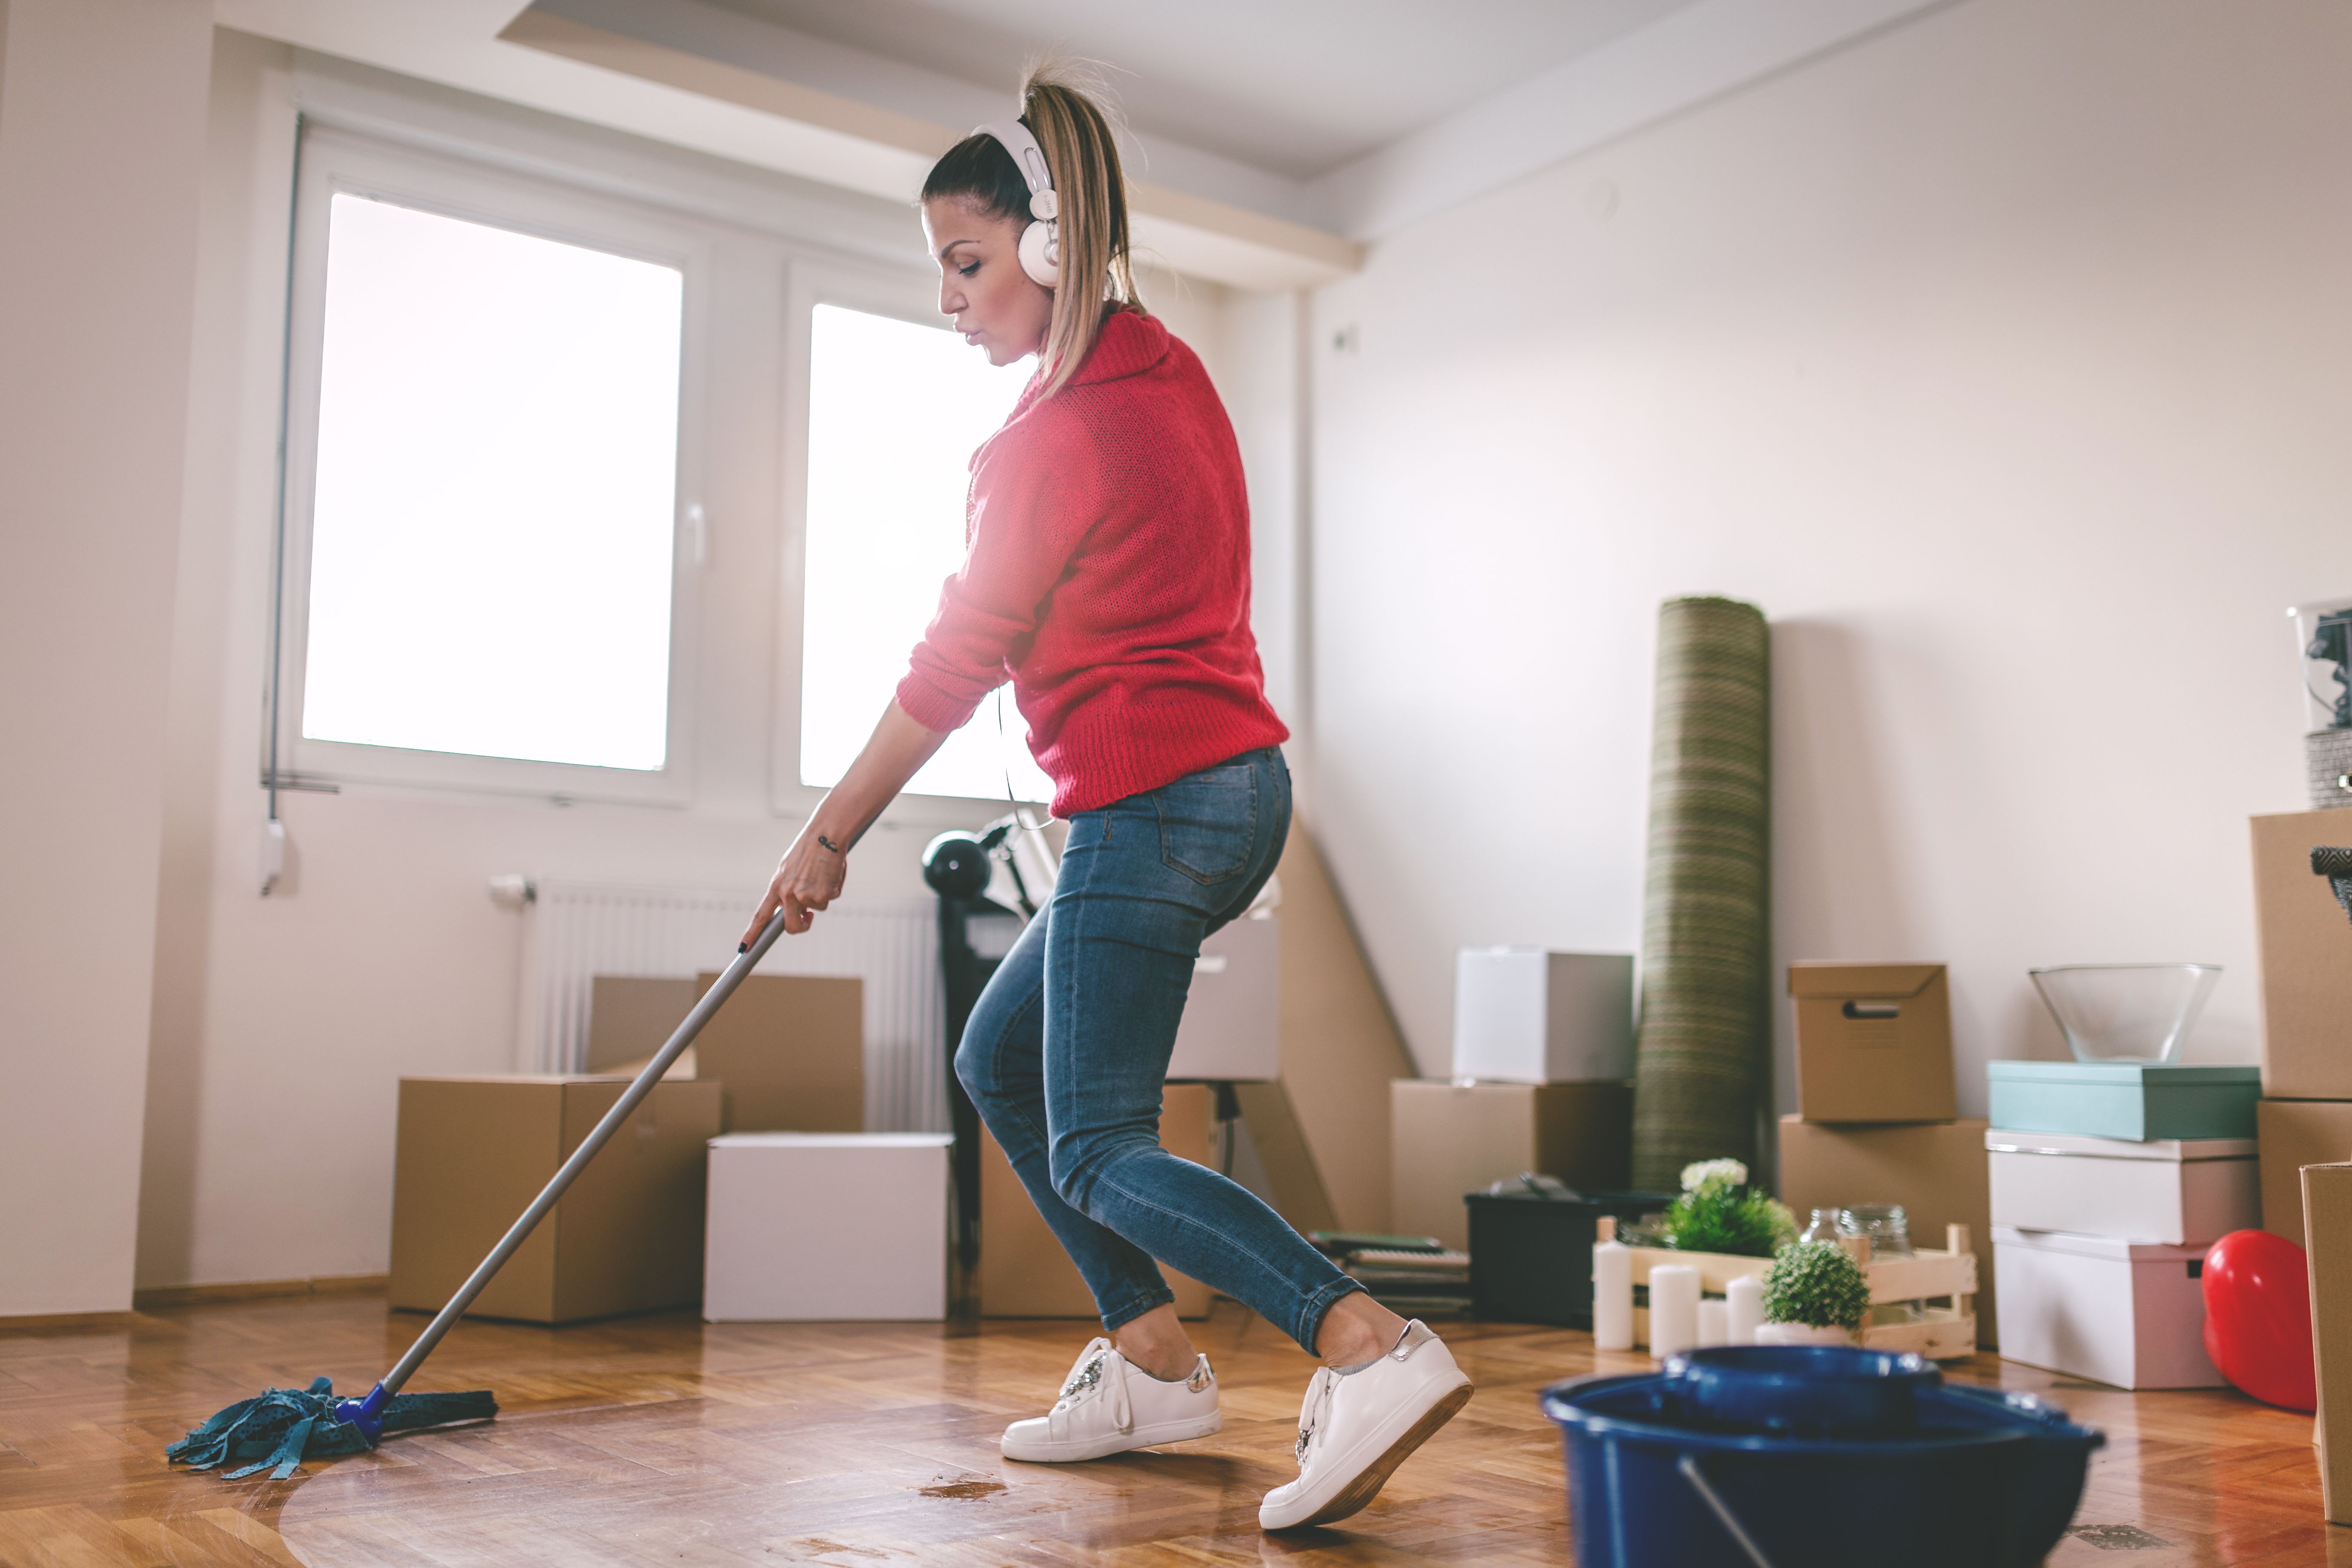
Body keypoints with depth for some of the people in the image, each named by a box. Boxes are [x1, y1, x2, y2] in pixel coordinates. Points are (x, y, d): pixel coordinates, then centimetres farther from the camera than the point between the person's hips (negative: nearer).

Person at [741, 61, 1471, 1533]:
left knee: (1100, 1152, -7)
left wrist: (828, 837, -3)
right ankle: (1153, 1362, 18)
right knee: (1001, 1058, 17)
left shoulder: (1064, 429, -15)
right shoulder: (1168, 369, 12)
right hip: (1233, 780, 10)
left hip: (1154, 804, -10)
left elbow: (957, 664, -11)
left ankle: (1373, 1351, -20)